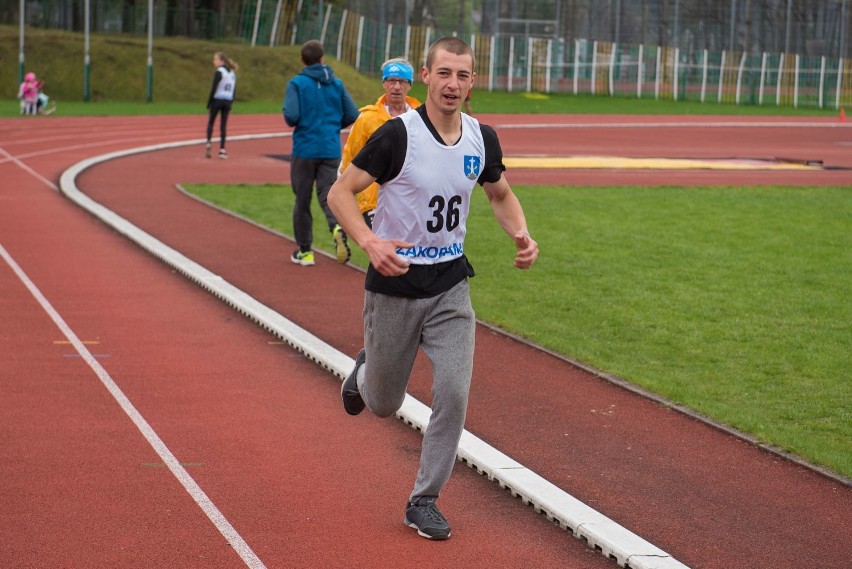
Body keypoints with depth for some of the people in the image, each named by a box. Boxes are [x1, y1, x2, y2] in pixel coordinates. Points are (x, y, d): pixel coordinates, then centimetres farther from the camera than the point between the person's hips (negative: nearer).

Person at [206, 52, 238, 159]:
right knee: (223, 125, 6)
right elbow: (234, 90, 12)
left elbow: (214, 89, -13)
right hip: (227, 101, 5)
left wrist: (209, 103, -7)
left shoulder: (219, 72, -11)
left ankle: (209, 143, -8)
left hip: (217, 100, -5)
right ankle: (222, 150, 2)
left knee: (210, 122, 9)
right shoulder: (232, 73, 10)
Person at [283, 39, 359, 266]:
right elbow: (352, 115, 2)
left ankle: (305, 250, 16)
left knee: (302, 200, 9)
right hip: (331, 150, 2)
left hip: (305, 150, -2)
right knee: (328, 196, 2)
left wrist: (291, 120, 6)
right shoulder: (337, 84, 4)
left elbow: (291, 116, -17)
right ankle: (337, 227, -29)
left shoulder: (296, 83, -6)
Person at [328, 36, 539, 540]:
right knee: (383, 405, 10)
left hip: (451, 287, 3)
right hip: (394, 286, -3)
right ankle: (364, 372, 48)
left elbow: (501, 194, 17)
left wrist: (521, 235, -2)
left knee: (454, 395, -9)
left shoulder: (482, 138, -1)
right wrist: (370, 242, -31)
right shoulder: (399, 134, -17)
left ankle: (425, 501, 9)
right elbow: (341, 192, -14)